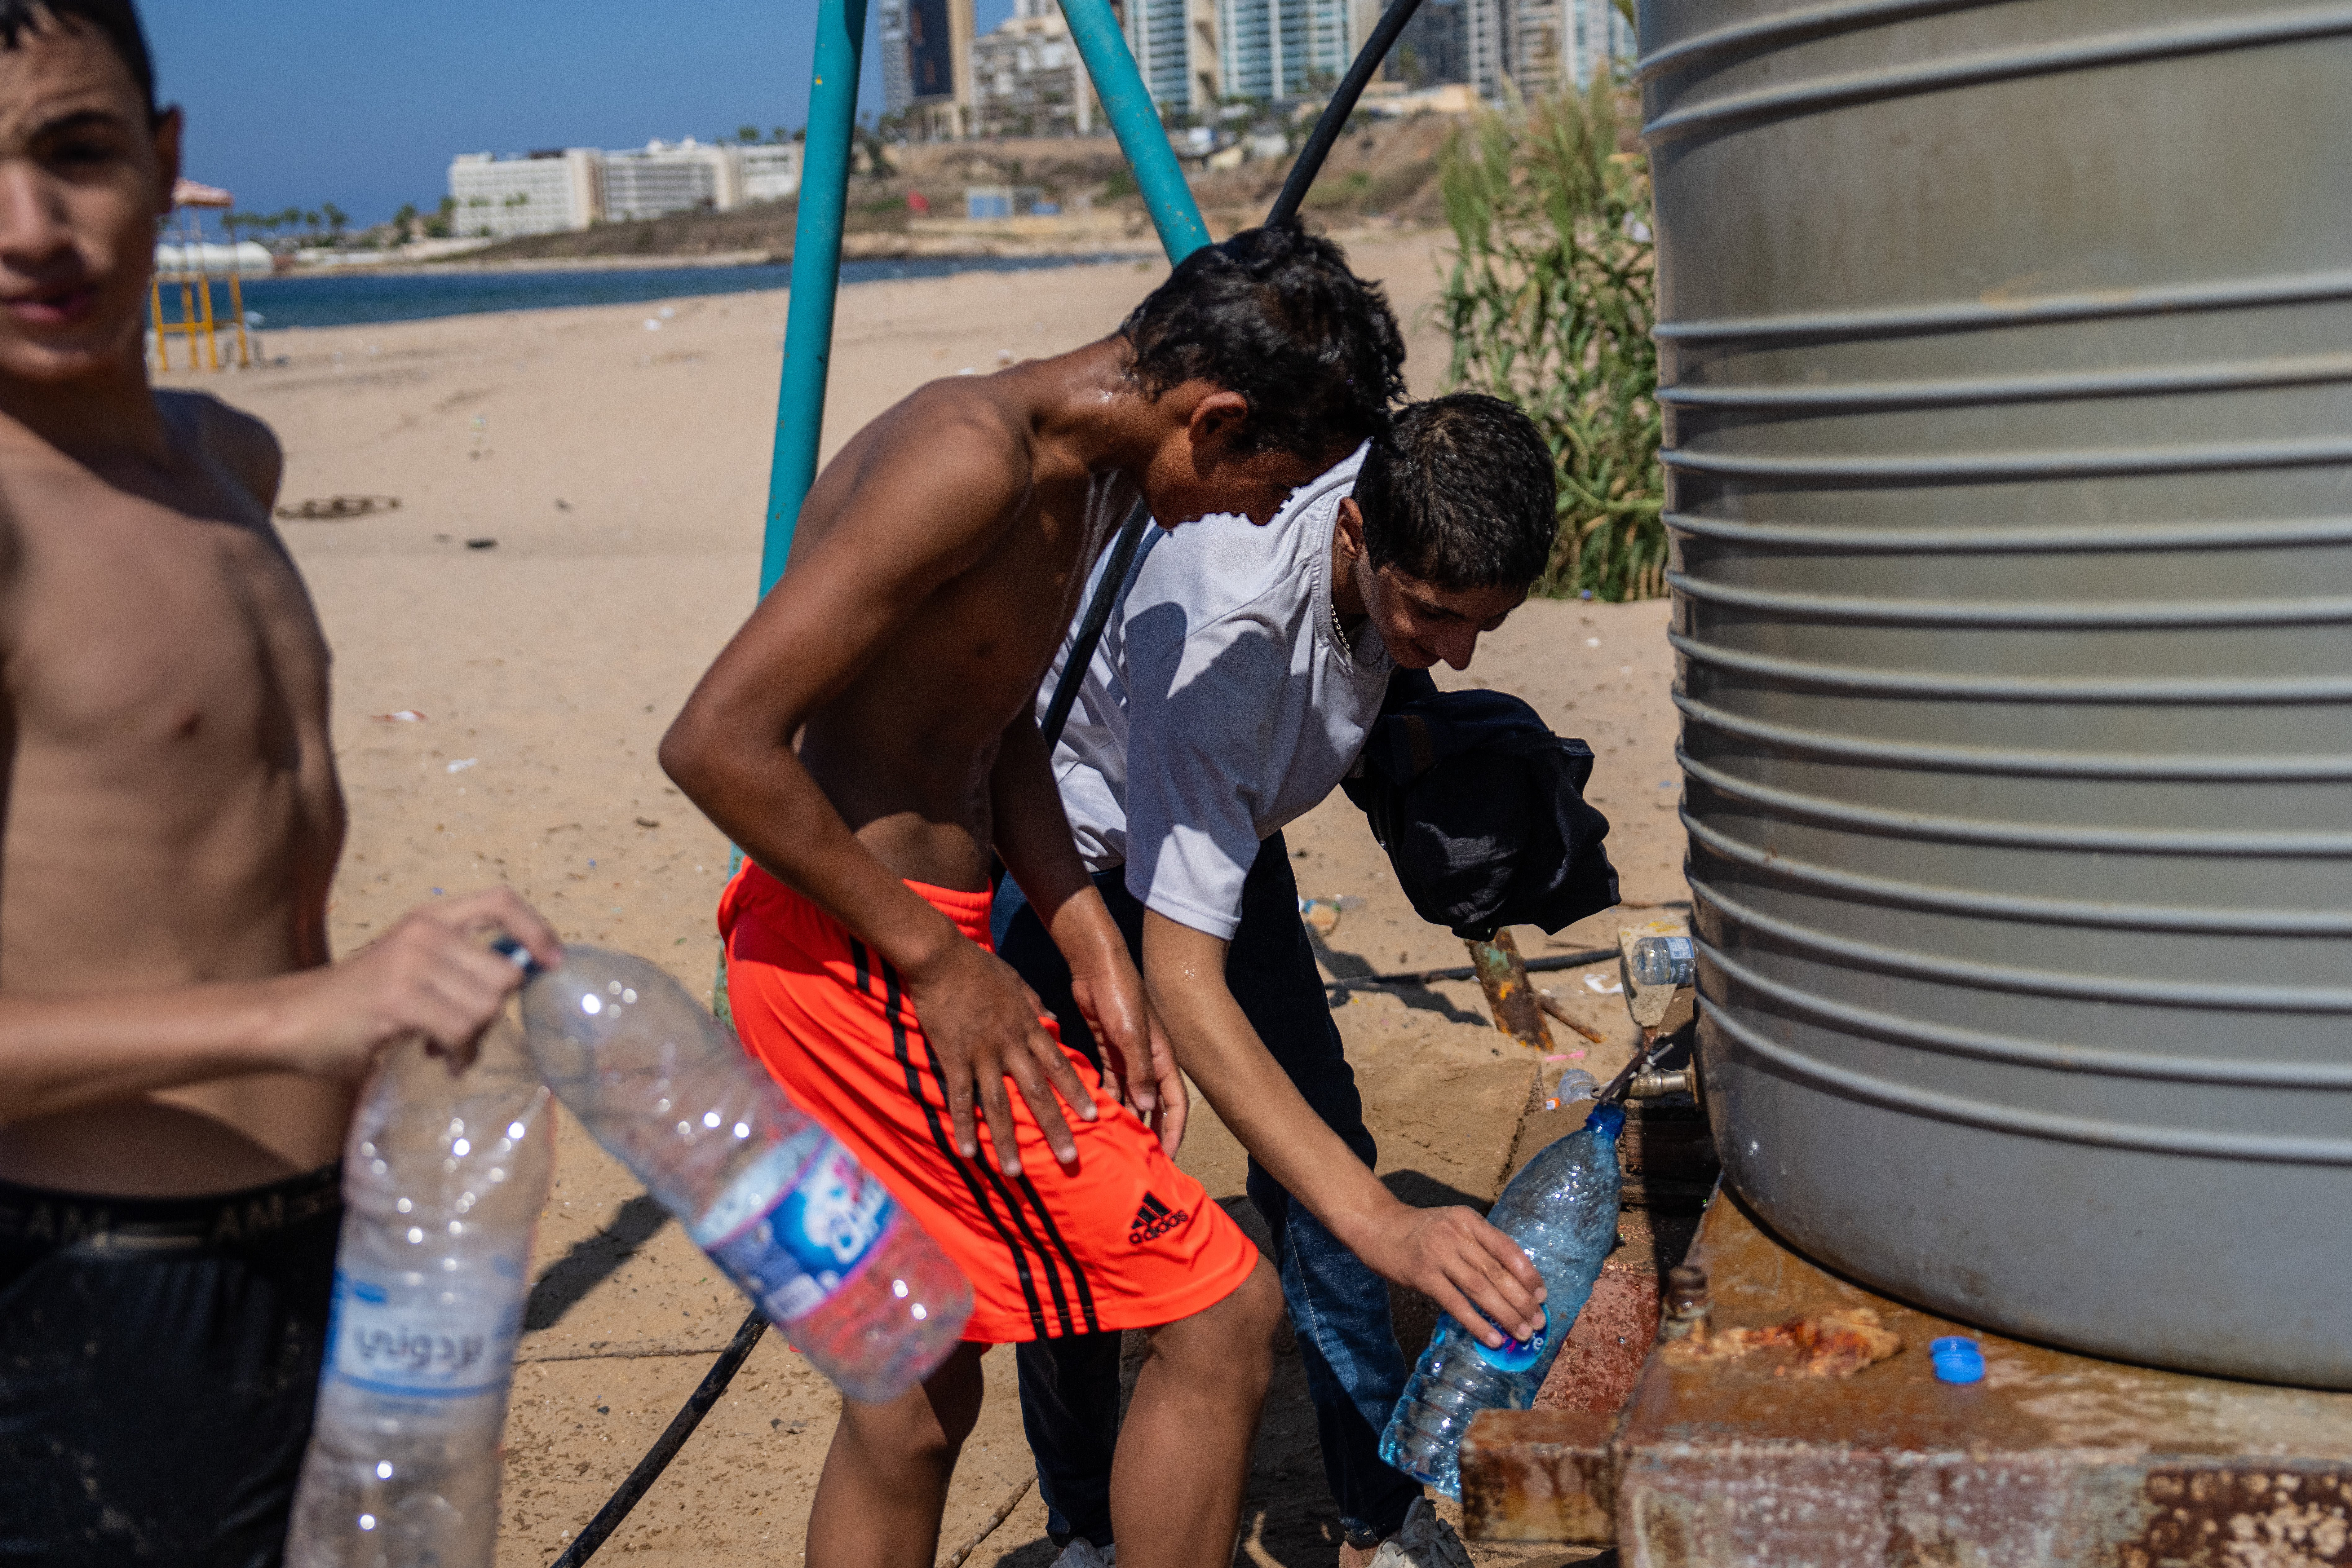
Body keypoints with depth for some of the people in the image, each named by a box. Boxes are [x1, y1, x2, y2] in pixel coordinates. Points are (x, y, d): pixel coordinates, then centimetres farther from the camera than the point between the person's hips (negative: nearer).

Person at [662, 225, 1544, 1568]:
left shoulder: (1091, 474, 9)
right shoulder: (971, 459, -22)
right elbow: (719, 740, -25)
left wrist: (1095, 954, 7)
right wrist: (938, 960, -18)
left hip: (899, 946, 10)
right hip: (863, 962, -10)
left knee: (918, 1391, 20)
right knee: (1221, 1312, -5)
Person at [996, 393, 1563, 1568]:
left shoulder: (1407, 514, -23)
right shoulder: (1227, 624, -44)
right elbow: (1182, 981, -47)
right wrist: (1377, 1222, -53)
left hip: (1224, 815, 6)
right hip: (1063, 829, -6)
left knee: (1316, 1147, -1)